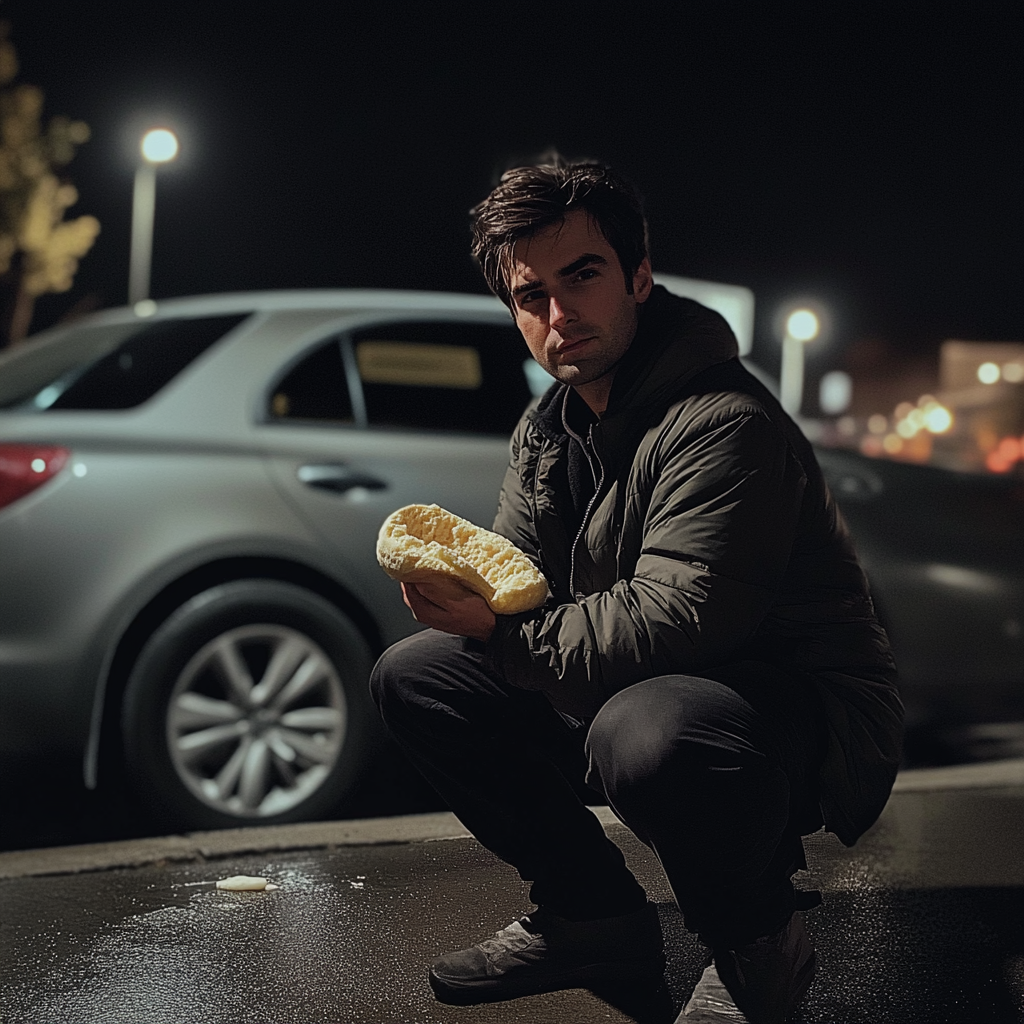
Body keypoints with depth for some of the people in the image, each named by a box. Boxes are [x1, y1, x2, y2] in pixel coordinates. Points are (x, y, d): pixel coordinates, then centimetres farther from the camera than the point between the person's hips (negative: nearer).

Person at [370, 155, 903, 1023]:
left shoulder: (725, 424, -23)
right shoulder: (547, 430, 7)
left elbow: (669, 625, -29)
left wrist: (502, 635, -22)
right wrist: (458, 581, -16)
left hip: (805, 719, -8)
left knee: (646, 731, -43)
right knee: (412, 676, 3)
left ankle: (758, 944, -9)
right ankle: (592, 917, 11)